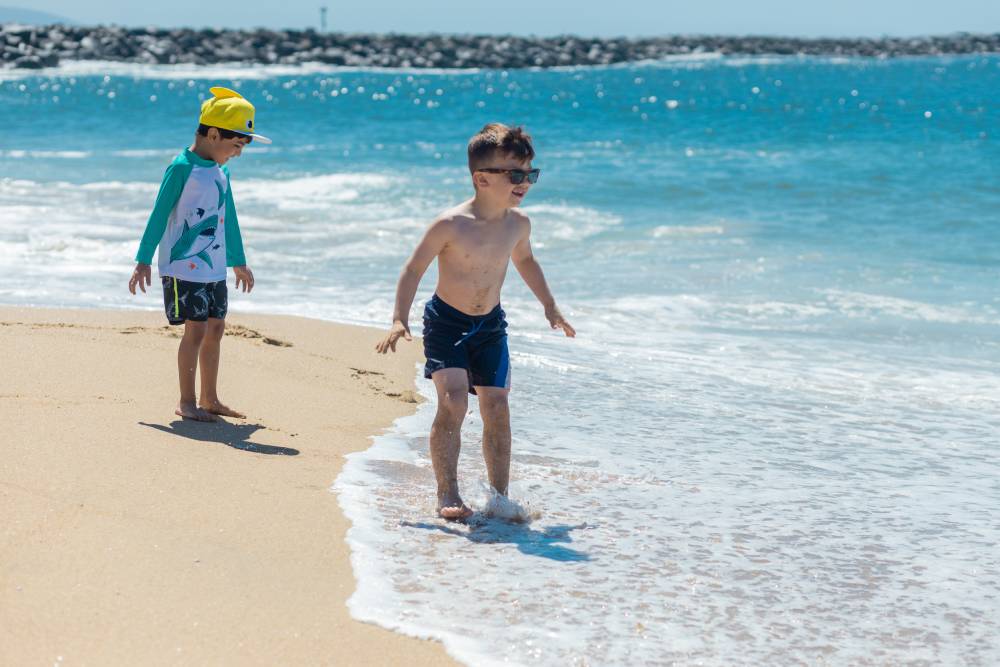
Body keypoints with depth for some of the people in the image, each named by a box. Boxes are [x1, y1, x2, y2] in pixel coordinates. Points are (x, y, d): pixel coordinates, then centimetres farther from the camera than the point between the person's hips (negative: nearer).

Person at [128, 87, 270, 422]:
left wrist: (238, 262, 29)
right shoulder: (182, 168, -12)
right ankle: (186, 401, 0)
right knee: (196, 330, -9)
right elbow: (159, 215, -10)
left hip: (214, 268, 8)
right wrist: (143, 260, -10)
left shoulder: (221, 172, 12)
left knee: (215, 328, 10)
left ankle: (209, 399, 20)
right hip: (184, 266, -8)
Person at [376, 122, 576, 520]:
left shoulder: (518, 223, -4)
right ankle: (447, 495, -12)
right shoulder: (451, 224, -21)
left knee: (497, 406, 2)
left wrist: (549, 306, 24)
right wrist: (400, 320, -19)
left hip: (490, 325, 5)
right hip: (446, 322, -5)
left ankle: (500, 495, 12)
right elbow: (414, 269, -12)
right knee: (453, 402, -19)